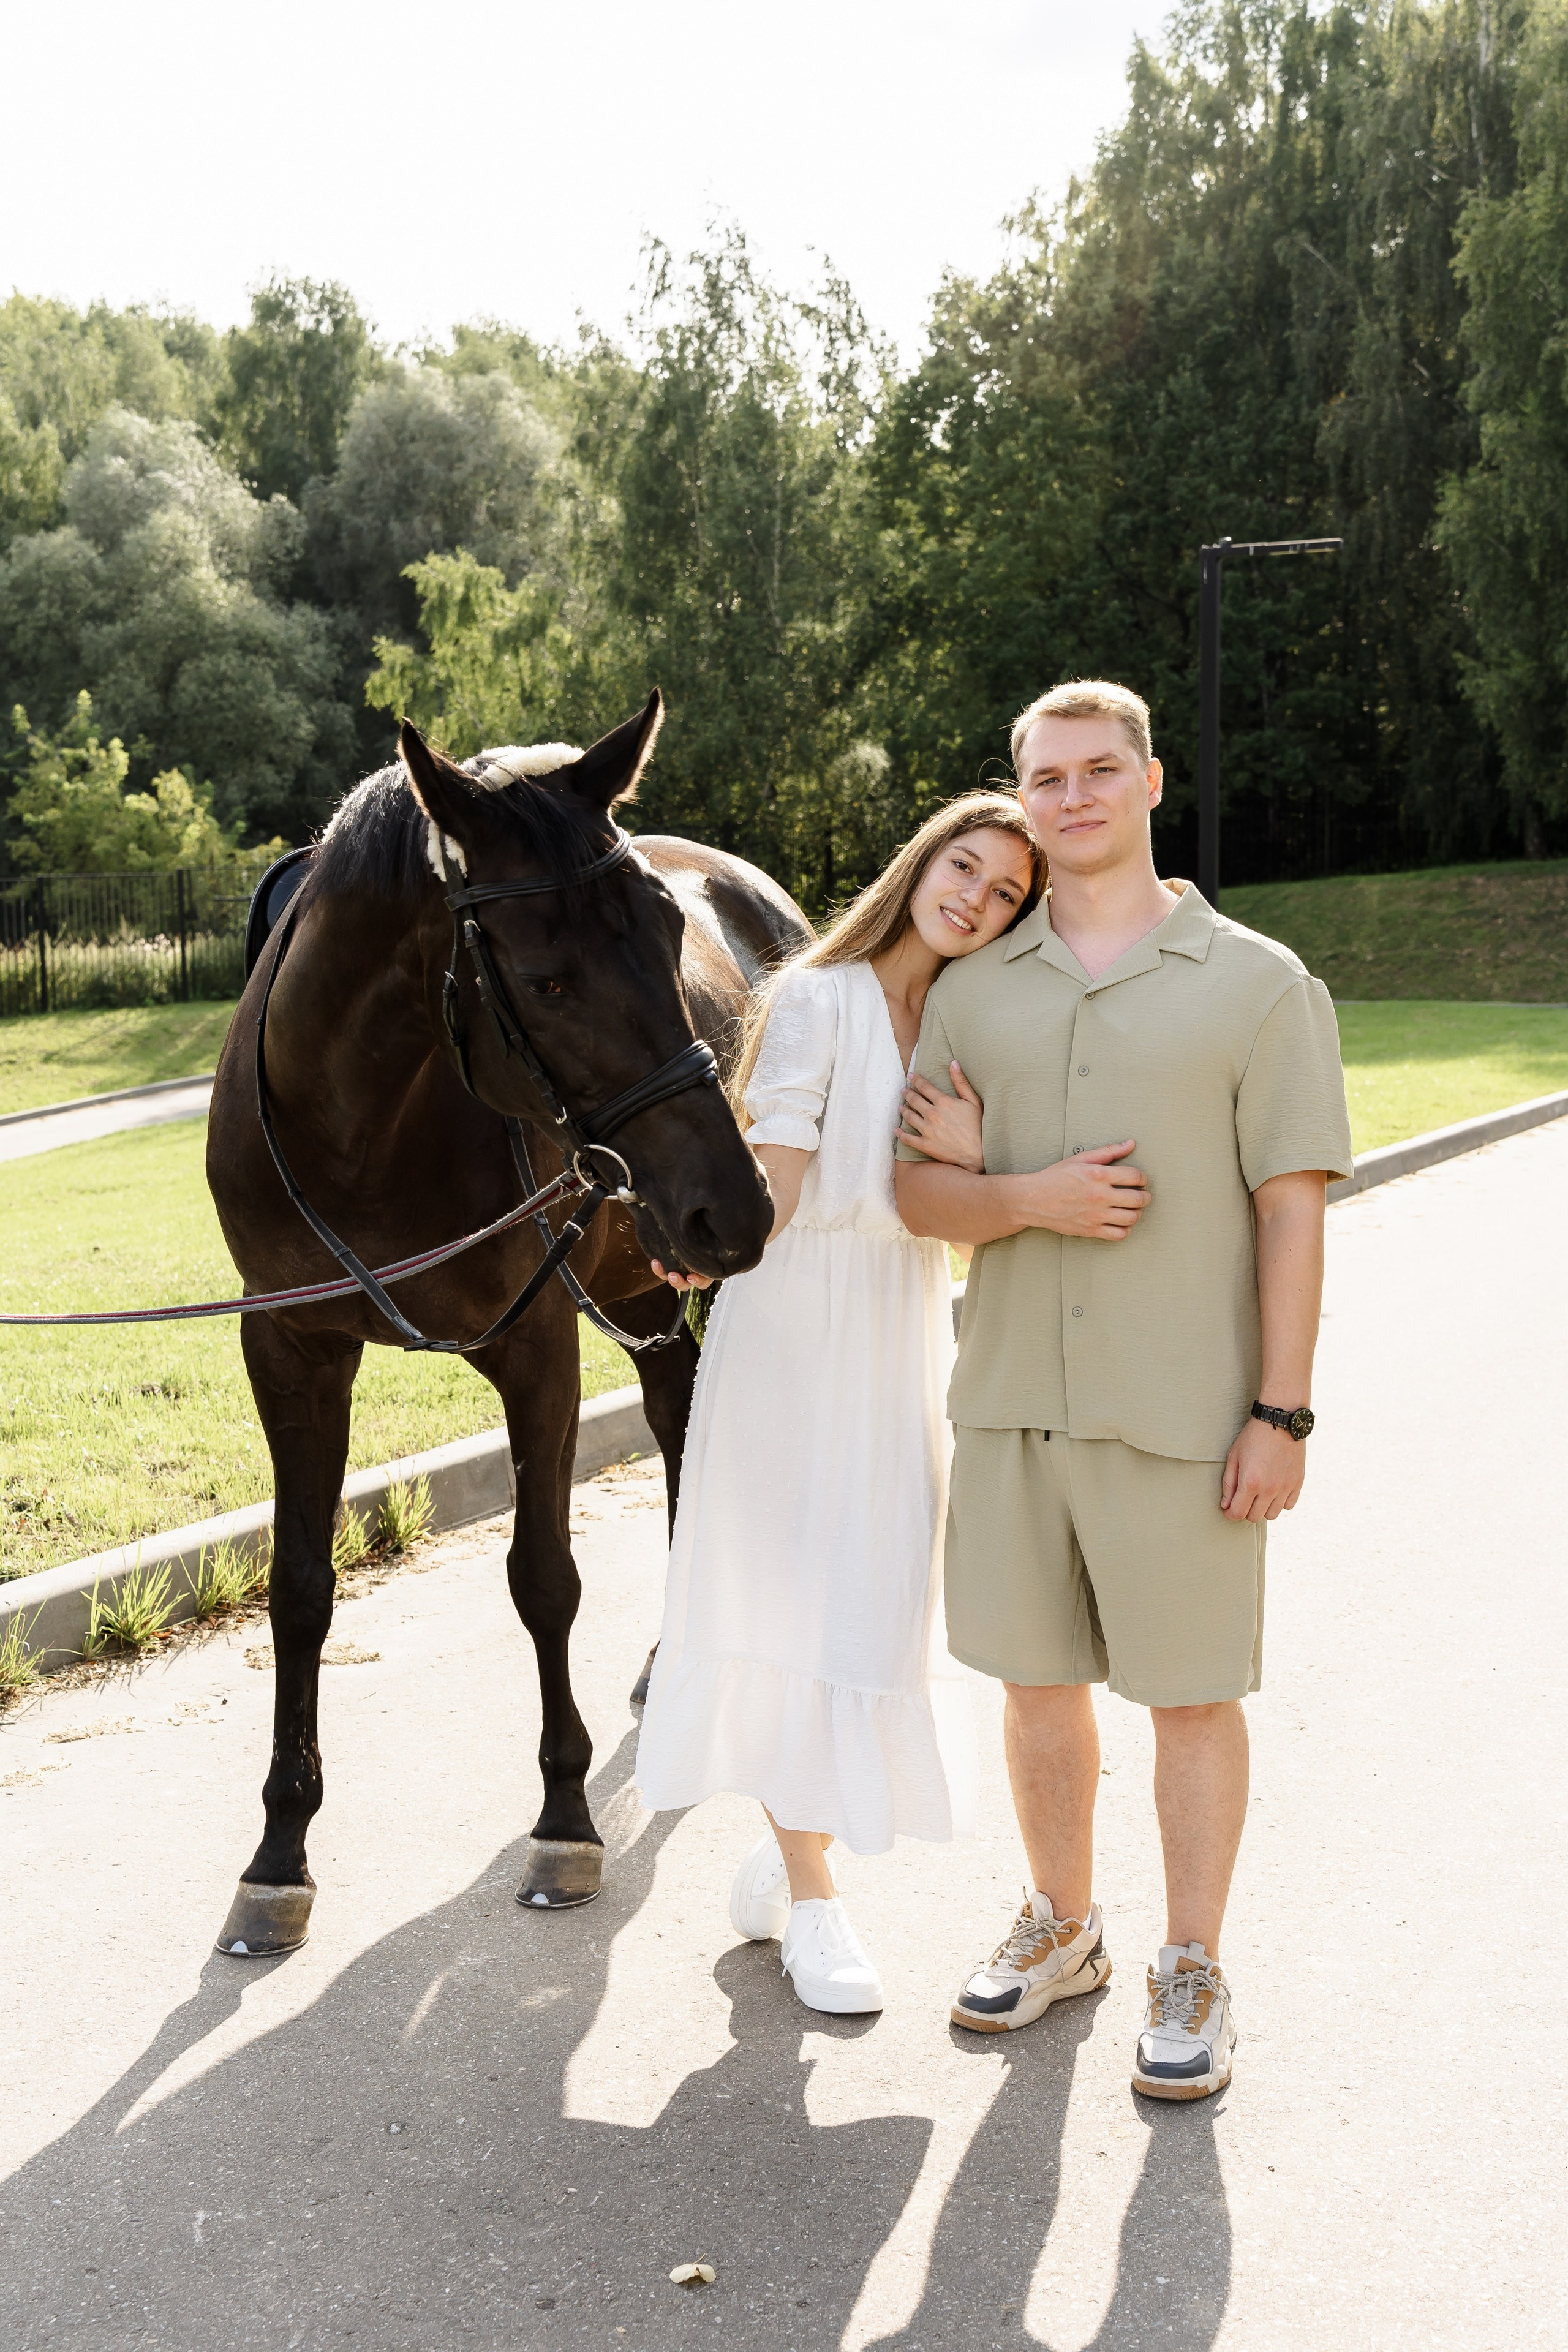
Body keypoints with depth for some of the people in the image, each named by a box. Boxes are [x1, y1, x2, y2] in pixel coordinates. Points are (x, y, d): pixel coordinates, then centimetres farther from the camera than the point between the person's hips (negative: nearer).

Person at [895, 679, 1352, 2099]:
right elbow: (917, 1190, 6)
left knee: (1192, 1690, 6)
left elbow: (1291, 1212, -6)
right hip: (1013, 1399, 4)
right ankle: (1062, 1927, 33)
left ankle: (1193, 1972, 22)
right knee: (1037, 1676, 14)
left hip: (1184, 1416, -4)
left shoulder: (1259, 984, -3)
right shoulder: (975, 990, 7)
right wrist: (1030, 1197, -15)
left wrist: (1282, 1411, -12)